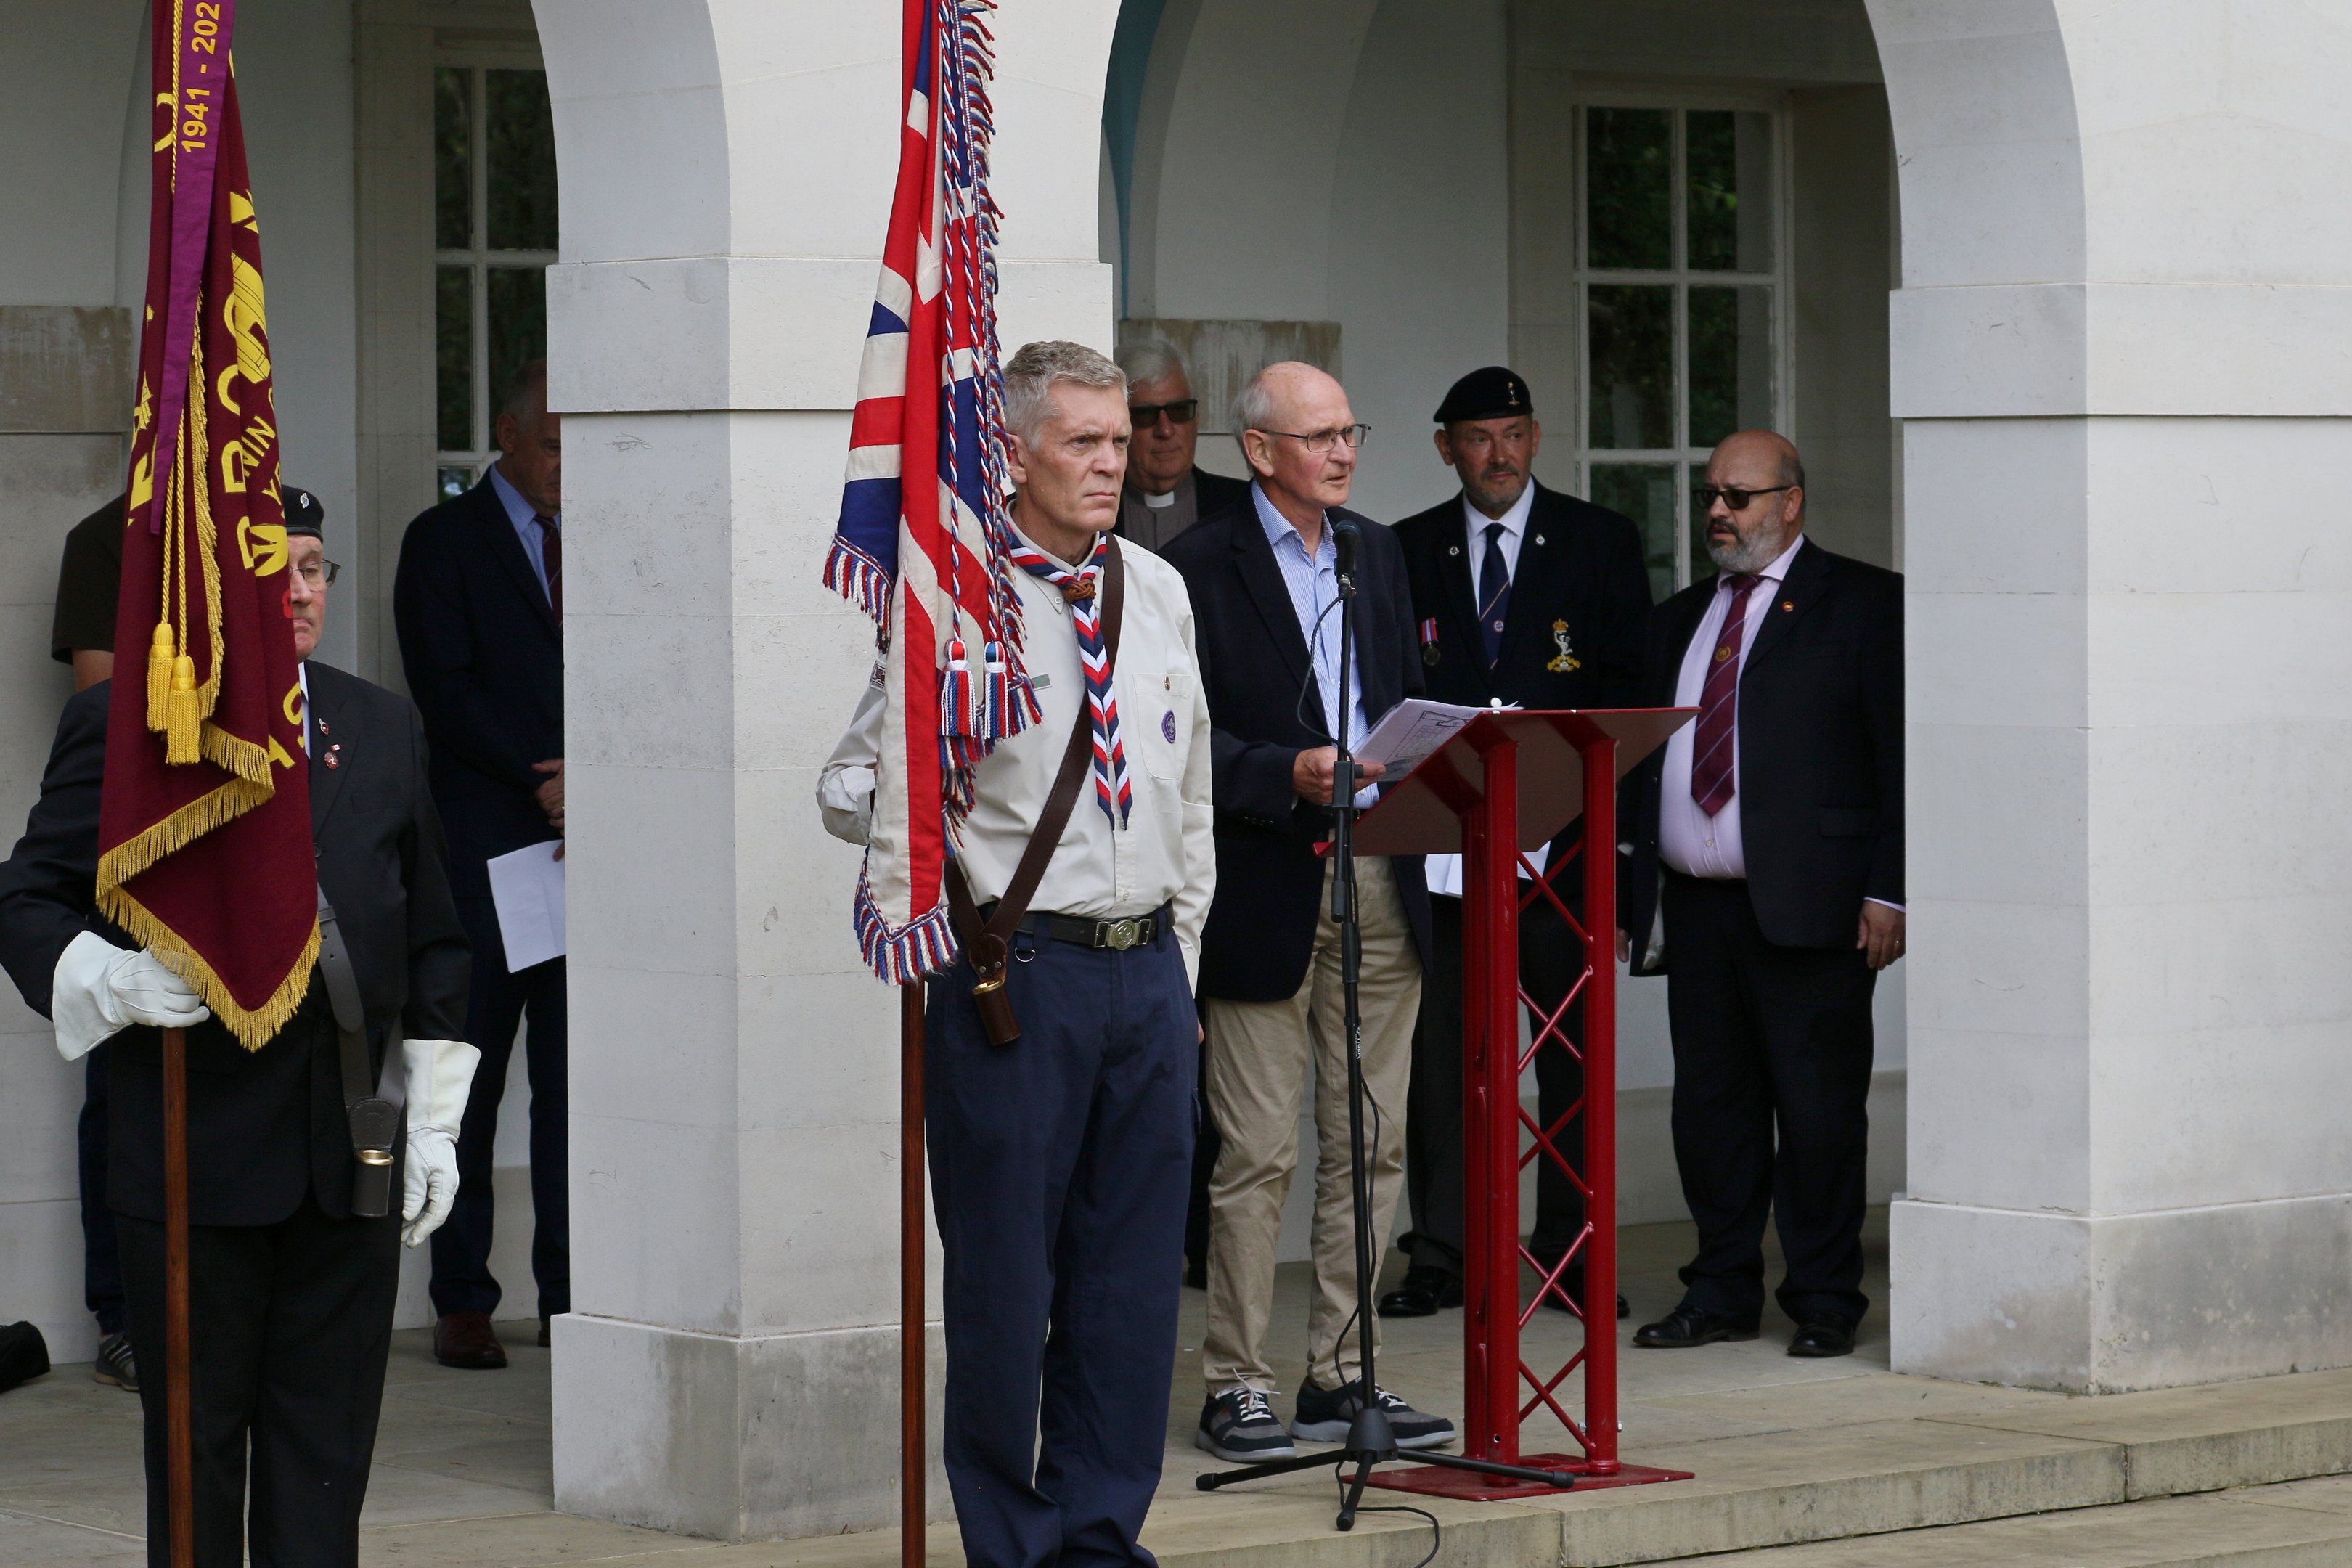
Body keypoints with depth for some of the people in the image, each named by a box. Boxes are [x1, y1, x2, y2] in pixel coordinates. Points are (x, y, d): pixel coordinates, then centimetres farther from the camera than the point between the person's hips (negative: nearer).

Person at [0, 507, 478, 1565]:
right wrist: (119, 980, -19)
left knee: (326, 1457, 4)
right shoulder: (123, 724, 0)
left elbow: (433, 942, 18)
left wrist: (432, 1120, 12)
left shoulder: (384, 729, 14)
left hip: (353, 1159, 4)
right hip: (196, 1152, -3)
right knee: (197, 1440, 3)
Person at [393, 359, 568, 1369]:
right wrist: (546, 779, -13)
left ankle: (567, 1294, 5)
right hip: (486, 842, -4)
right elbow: (448, 692, -6)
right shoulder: (444, 541, 4)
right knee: (471, 1074, -2)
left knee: (574, 1076, 2)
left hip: (589, 838, 4)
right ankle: (463, 1303, 2)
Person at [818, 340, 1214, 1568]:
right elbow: (847, 785, -2)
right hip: (1017, 969, -5)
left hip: (1146, 971, 5)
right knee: (1004, 1277, 0)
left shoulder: (1159, 592, 12)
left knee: (1134, 1271, 8)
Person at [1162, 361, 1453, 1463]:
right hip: (1268, 887, -6)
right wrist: (1289, 776, -22)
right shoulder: (1200, 568, -5)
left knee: (1370, 1144, 8)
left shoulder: (1377, 553, 16)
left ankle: (1343, 1374, 16)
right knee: (1257, 1155, -3)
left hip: (1381, 877, 6)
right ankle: (1236, 1390, 3)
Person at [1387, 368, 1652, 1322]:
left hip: (1561, 833, -1)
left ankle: (1570, 1252, 8)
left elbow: (1628, 681, 2)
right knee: (1438, 1046, 2)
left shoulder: (1602, 543, 6)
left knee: (1573, 1050, 2)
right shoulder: (1407, 552, 10)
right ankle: (1440, 1252, 7)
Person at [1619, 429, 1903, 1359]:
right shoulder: (1678, 621, 18)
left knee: (1817, 1110, -2)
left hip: (1808, 908, -6)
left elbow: (1899, 753, -5)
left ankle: (1824, 1304, 6)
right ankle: (1722, 1292, 17)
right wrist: (1624, 903, 12)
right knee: (1709, 1105, 8)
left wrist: (1888, 890, -12)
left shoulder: (1864, 605, 1)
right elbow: (1644, 770, 18)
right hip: (1696, 907, 6)